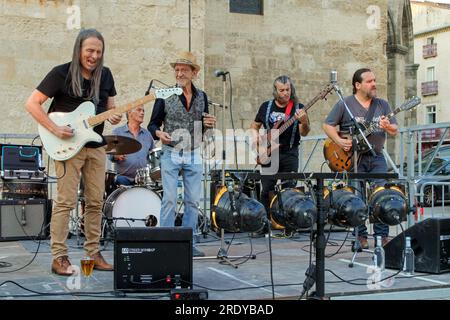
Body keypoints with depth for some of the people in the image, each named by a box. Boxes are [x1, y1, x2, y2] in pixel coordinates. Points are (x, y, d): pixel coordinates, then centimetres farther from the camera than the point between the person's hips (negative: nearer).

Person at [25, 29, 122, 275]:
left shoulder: (105, 75, 8)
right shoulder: (61, 73, -9)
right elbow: (32, 103, -9)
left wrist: (114, 116, -6)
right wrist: (55, 129, -18)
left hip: (95, 146, 6)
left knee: (95, 202, 7)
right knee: (65, 202, -7)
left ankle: (93, 253, 17)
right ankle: (59, 257, 0)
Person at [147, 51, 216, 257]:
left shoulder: (201, 97, 9)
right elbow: (153, 124, 1)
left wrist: (208, 124, -5)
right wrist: (159, 133, -21)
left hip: (193, 156, 4)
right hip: (171, 154, -3)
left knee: (193, 201, 5)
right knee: (169, 199, -6)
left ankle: (188, 244, 14)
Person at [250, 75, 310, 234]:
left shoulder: (298, 108, 1)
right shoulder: (266, 106, 7)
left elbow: (303, 133, -9)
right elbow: (254, 126, 18)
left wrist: (304, 122, -30)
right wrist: (256, 136, -3)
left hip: (289, 154, -1)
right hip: (268, 154, 1)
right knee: (266, 190, 0)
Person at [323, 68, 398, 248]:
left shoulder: (382, 105, 12)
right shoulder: (345, 104, 1)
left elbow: (395, 131, 11)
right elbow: (327, 125, 0)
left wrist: (388, 127, -12)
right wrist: (339, 141, -15)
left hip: (376, 157, 3)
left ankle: (382, 236, 4)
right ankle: (360, 237, 7)